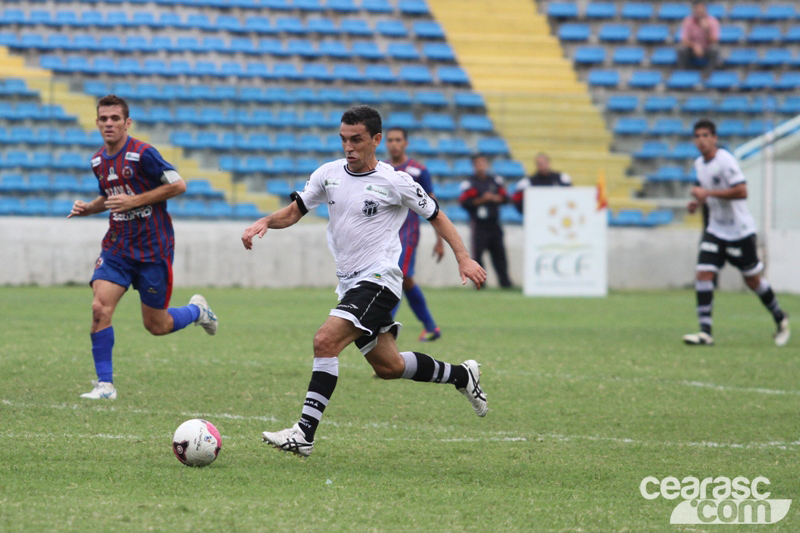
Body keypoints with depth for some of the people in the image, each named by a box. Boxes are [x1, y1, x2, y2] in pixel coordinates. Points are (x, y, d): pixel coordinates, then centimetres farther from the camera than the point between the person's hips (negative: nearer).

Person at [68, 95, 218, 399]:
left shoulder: (142, 154, -15)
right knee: (100, 308, -16)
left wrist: (135, 201, -18)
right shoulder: (98, 161, 7)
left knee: (156, 326, 3)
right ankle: (105, 384, -8)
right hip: (117, 246, 5)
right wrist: (87, 208, 3)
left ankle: (197, 310, 36)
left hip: (153, 248, -5)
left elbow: (178, 185, -13)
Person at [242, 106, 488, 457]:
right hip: (350, 283, 7)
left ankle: (304, 433, -24)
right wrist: (264, 222, -8)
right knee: (388, 367, 14)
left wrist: (464, 258, -4)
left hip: (378, 279, -7)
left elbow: (435, 216, 3)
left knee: (325, 341, -23)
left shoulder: (394, 182, -8)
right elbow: (294, 211, 13)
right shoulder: (329, 174, 6)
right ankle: (461, 375, 38)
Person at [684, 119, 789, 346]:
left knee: (752, 280, 4)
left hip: (740, 231, -7)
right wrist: (698, 201, 4)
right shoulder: (699, 164, 7)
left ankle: (780, 319, 27)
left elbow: (741, 191, -26)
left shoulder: (725, 161, -18)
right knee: (703, 274, -10)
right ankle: (705, 332, -12)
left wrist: (708, 193, -26)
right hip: (715, 231, 7)